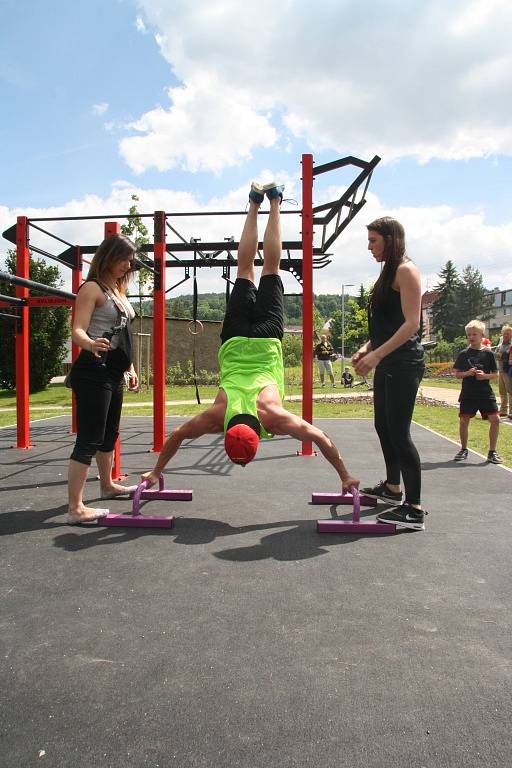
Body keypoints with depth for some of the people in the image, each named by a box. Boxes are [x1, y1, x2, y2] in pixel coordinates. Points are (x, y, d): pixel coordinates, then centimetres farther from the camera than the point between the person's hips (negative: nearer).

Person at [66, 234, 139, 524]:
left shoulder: (118, 290, 18)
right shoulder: (92, 288, -8)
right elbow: (78, 330, -19)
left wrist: (130, 368, 25)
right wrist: (91, 344, -40)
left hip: (114, 373, 9)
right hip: (93, 372, -9)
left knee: (109, 433, 21)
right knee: (89, 440, -11)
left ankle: (108, 485, 38)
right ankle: (75, 508, -9)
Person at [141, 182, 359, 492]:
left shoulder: (274, 417, -29)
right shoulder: (215, 416, -25)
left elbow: (322, 438, -20)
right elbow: (176, 436, -9)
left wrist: (345, 475, -12)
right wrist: (156, 471, -1)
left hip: (265, 341, -1)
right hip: (236, 342, 1)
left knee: (270, 268, 18)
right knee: (246, 271, 21)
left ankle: (274, 201, 29)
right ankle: (256, 203, 34)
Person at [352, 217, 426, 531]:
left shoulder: (406, 270, -10)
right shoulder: (389, 272, 18)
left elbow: (411, 323, -18)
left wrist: (377, 354, -23)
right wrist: (368, 348, 8)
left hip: (404, 363, -10)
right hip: (388, 362, 10)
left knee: (399, 432, -10)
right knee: (384, 426, 17)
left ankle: (414, 509, -3)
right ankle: (392, 487, 34)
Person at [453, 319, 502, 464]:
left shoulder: (488, 353, 1)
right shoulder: (464, 354, 2)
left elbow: (495, 374, 4)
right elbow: (457, 373, 5)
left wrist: (485, 376, -15)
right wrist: (467, 373, -14)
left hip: (486, 393, 0)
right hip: (468, 394, 1)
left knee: (495, 419, -8)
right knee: (463, 420, 0)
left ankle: (492, 452, 6)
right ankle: (464, 449, 20)